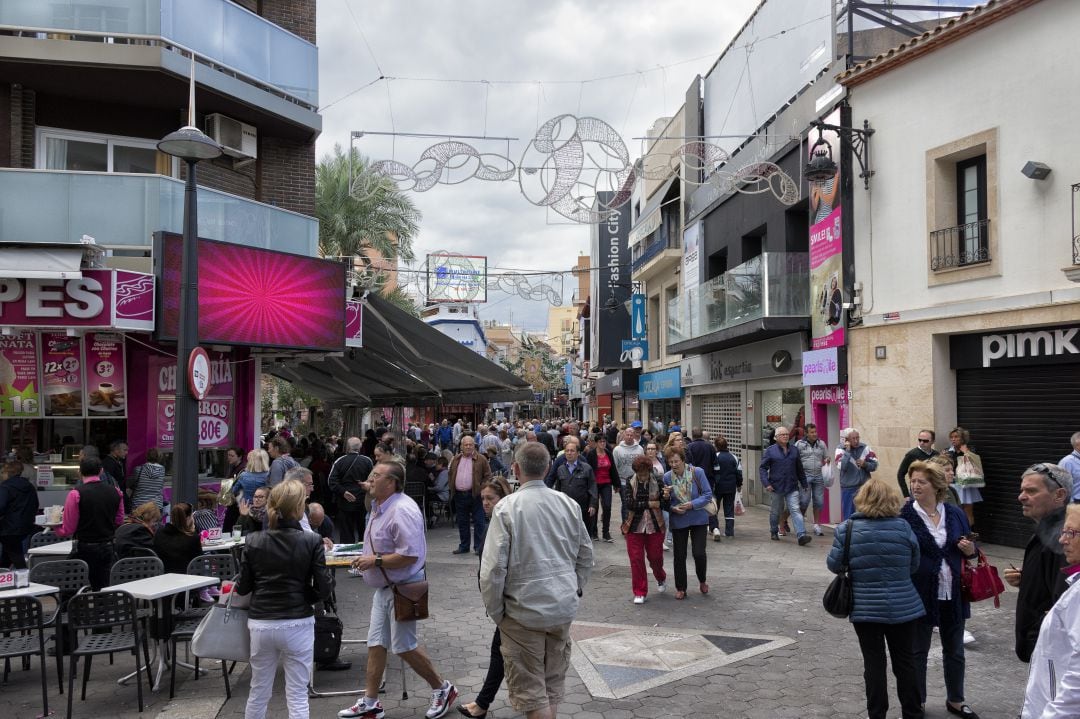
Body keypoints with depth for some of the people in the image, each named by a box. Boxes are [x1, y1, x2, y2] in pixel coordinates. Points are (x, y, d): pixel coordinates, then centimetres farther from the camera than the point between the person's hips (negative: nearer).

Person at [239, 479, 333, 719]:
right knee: (297, 696, 5)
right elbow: (323, 589, -10)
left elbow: (243, 587, 2)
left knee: (258, 693, 17)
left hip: (260, 624, 3)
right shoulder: (311, 542, -10)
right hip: (297, 625, -3)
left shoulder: (254, 542, -2)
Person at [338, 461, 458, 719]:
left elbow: (410, 554, -29)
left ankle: (443, 689, 18)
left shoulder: (402, 510, -25)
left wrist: (375, 561, -23)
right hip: (384, 588, 10)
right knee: (376, 644, 11)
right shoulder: (379, 507, 9)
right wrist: (367, 557, 8)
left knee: (404, 646, 0)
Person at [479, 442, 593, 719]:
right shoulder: (568, 504, 0)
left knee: (531, 689, 6)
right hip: (563, 606, 5)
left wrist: (494, 610, -5)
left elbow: (493, 566, -17)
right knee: (553, 683, 19)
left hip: (524, 610, -5)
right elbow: (586, 554, 9)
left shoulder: (507, 507, -15)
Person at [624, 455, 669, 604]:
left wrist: (666, 498, -26)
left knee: (655, 557, 8)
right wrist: (649, 504, -17)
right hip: (635, 526, 0)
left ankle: (661, 578, 42)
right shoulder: (630, 483, -3)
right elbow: (630, 503, -15)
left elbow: (666, 506, -4)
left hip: (654, 526, 0)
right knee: (636, 559, 0)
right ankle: (640, 592, 13)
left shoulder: (658, 481, -4)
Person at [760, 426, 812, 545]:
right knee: (775, 511, 12)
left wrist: (804, 484, 20)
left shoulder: (794, 450, 10)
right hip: (776, 487, -2)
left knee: (795, 510, -10)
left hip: (792, 487, 2)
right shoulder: (770, 451, -1)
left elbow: (800, 469, 19)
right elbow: (762, 468, -4)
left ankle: (801, 535, -19)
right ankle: (774, 532, 32)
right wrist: (766, 483, -14)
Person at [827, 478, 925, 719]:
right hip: (902, 607, 1)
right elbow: (914, 566, 3)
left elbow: (834, 565, -4)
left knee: (874, 664, 9)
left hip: (865, 609, -1)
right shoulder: (903, 527, -7)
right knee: (905, 662, 14)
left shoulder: (847, 528, -9)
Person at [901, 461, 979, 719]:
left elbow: (969, 550, 12)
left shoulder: (955, 513, 1)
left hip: (953, 594, 4)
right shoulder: (904, 515, -11)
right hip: (920, 595, -4)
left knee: (955, 650, 18)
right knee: (918, 651, 12)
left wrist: (970, 550, -9)